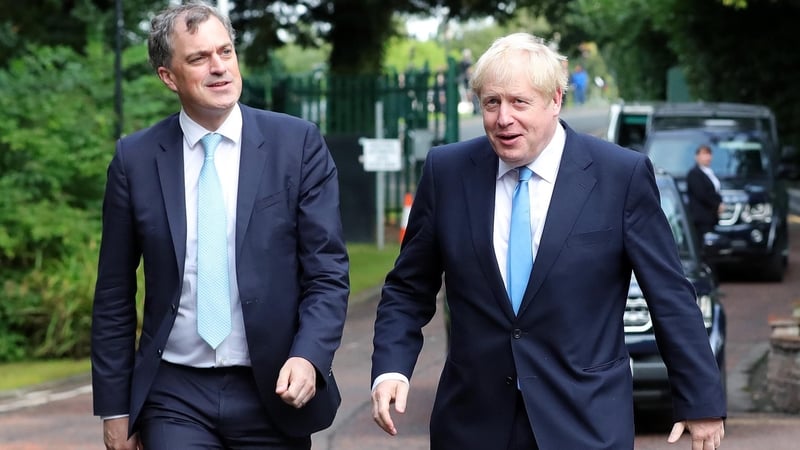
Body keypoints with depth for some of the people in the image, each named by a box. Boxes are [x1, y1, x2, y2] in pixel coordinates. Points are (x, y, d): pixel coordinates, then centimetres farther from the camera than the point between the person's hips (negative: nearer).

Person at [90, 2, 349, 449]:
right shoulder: (136, 158, 1)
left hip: (273, 392, 0)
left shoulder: (298, 143, -2)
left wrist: (309, 357, -19)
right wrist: (114, 408, 4)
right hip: (175, 397, 0)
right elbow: (114, 295, 5)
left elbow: (328, 272, -3)